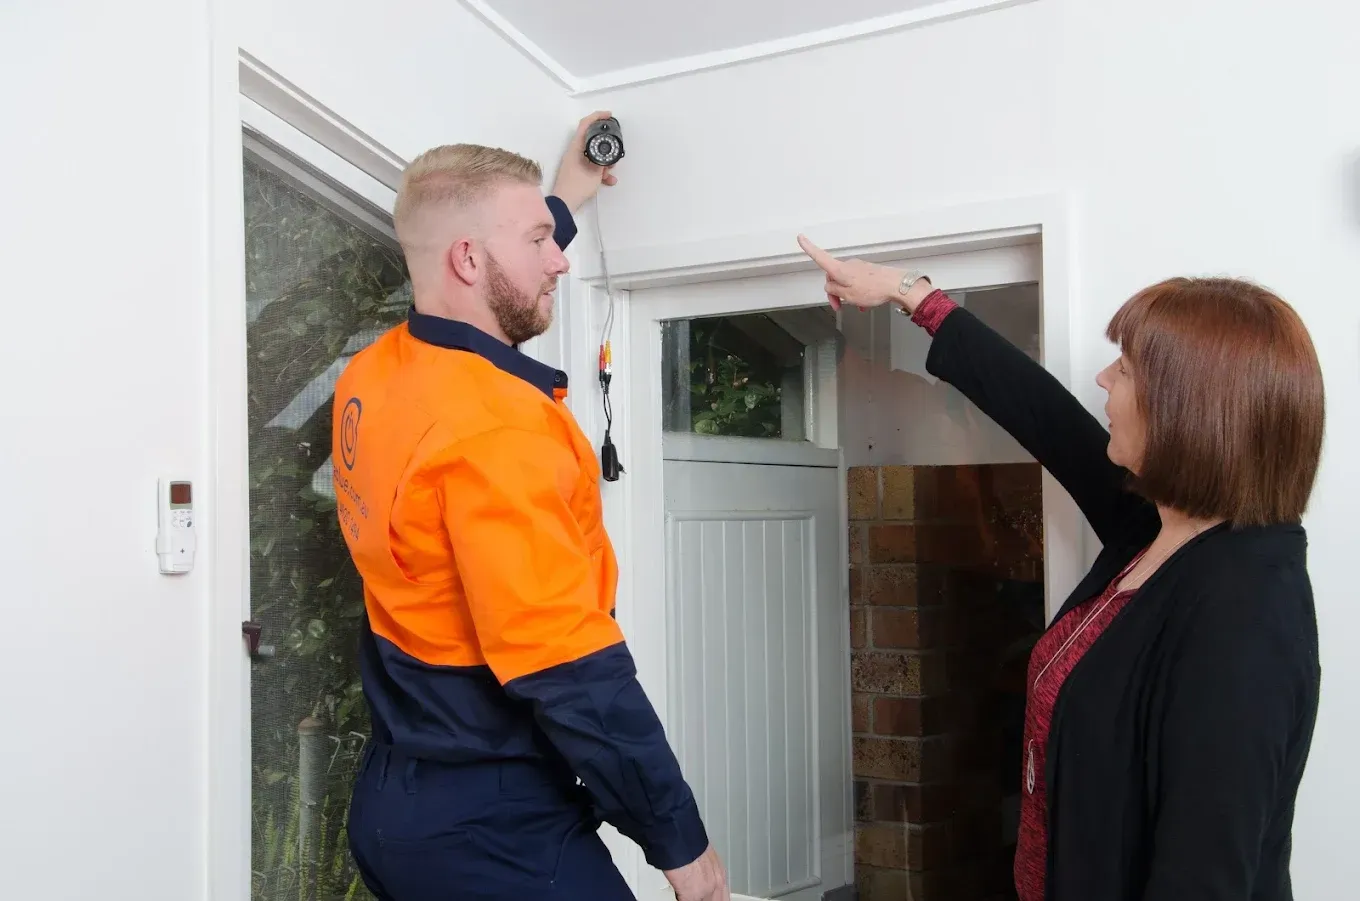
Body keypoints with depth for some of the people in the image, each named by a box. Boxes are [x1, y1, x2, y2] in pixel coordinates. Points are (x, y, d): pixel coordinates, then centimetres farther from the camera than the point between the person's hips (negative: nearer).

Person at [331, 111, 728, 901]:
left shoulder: (373, 376, 3)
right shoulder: (496, 427, -24)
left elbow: (477, 300, 28)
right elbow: (572, 678, -25)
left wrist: (565, 198, 36)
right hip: (491, 827, -9)